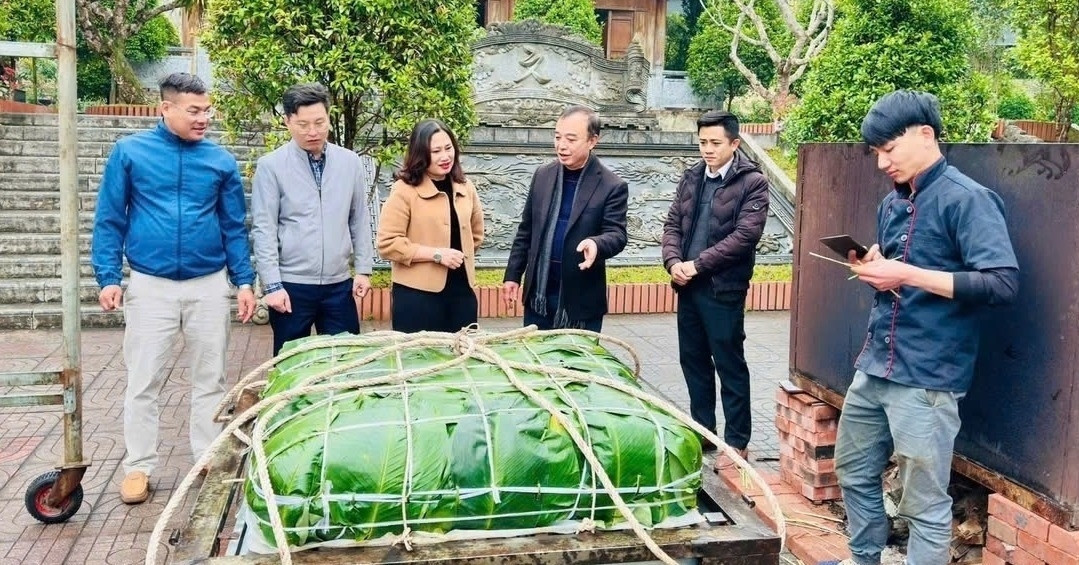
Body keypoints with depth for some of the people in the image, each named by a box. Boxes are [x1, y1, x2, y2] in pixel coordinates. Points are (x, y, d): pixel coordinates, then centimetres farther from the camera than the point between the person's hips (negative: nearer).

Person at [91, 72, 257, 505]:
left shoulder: (221, 160, 3)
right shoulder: (129, 152, -2)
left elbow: (234, 226, 7)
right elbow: (109, 220, 1)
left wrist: (244, 281, 0)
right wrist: (108, 278, -6)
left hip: (209, 286, 2)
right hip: (151, 286, -1)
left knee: (209, 379, 10)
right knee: (143, 382, 5)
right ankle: (139, 466, 18)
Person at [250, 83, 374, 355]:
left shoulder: (350, 162, 4)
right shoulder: (271, 165, -6)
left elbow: (360, 220, 10)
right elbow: (263, 230, -8)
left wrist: (363, 269, 6)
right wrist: (272, 285, -12)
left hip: (339, 283, 3)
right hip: (291, 285, -3)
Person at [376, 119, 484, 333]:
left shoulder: (465, 188, 10)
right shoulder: (404, 191, -8)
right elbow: (388, 244, -14)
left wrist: (462, 254, 11)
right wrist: (437, 254, -17)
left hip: (461, 290, 6)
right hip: (417, 294, -5)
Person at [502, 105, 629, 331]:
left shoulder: (612, 186, -8)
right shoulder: (543, 175, 6)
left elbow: (617, 235, -12)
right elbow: (526, 230, 11)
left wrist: (596, 244, -35)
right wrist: (513, 274, 7)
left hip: (581, 302, -4)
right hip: (538, 296, 4)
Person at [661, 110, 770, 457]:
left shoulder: (753, 182, -7)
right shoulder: (691, 177, 12)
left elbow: (745, 236, -16)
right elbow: (672, 224, 11)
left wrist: (696, 265, -16)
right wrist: (673, 262, -9)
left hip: (724, 289, -6)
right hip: (688, 286, 6)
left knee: (730, 366, 2)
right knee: (693, 361, 14)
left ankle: (737, 442, 12)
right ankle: (702, 431, 27)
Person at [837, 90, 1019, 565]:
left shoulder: (967, 199, -12)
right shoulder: (891, 204, 13)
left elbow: (1003, 283, -20)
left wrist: (908, 275, -22)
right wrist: (871, 268, 0)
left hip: (926, 380, -8)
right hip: (873, 370, 9)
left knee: (924, 505, 1)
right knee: (854, 474, 21)